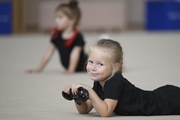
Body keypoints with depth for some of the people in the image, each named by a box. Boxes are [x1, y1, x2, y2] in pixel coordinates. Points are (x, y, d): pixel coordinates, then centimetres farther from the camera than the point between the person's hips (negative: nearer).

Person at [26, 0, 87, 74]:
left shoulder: (77, 37, -16)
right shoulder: (57, 36, 2)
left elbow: (75, 55, -25)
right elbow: (48, 54, 5)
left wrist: (70, 71, -34)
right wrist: (39, 69, 3)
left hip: (82, 70, -7)